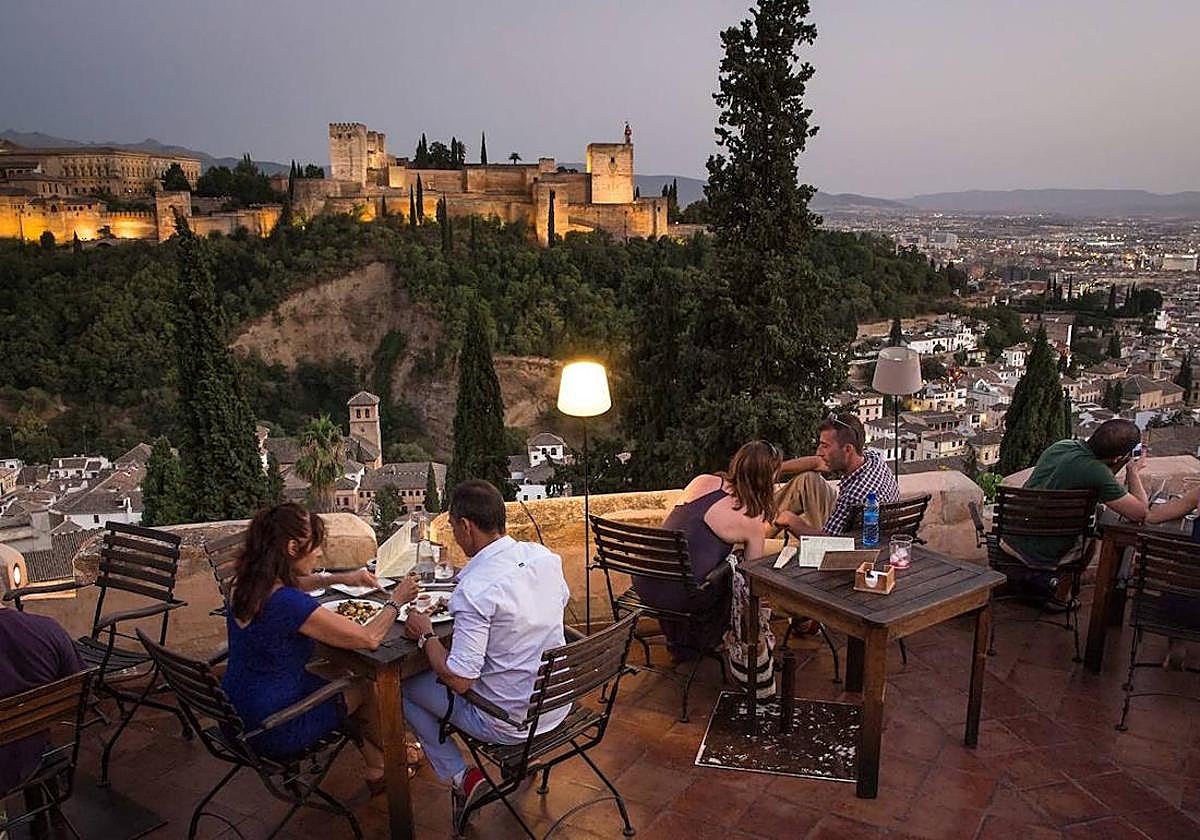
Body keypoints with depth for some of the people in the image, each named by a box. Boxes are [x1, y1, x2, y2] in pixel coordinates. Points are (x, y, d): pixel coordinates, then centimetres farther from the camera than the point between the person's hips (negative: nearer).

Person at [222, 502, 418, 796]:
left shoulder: (243, 584, -6)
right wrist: (396, 600, -8)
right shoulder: (288, 603, -31)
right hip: (275, 734, -8)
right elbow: (370, 638, -24)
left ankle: (376, 772, 31)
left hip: (238, 716, 8)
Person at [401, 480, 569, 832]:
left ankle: (460, 777, 10)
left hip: (511, 724, -6)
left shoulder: (474, 589, -27)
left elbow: (458, 680, -24)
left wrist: (426, 635, -6)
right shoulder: (546, 557, -7)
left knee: (405, 687, 12)